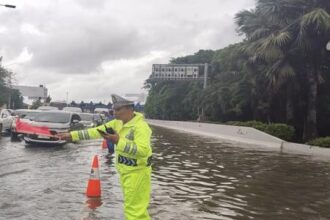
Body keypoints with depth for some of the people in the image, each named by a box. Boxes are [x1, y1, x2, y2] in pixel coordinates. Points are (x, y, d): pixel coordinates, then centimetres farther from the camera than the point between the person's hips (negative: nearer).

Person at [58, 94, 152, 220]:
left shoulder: (140, 126, -20)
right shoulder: (117, 123, 5)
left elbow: (143, 150, -32)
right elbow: (96, 131, 7)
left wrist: (119, 141, -34)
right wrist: (72, 135, 3)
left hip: (137, 173, -9)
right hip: (125, 172, 9)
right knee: (137, 208, 18)